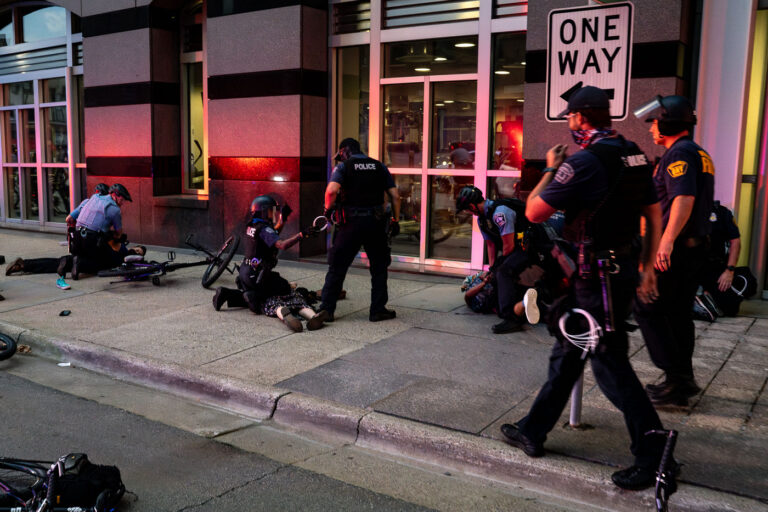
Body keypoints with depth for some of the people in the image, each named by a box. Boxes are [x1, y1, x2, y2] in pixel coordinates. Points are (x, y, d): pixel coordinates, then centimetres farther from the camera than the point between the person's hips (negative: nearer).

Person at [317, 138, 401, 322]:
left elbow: (332, 190, -18)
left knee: (337, 267, 9)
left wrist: (328, 209, -2)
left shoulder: (343, 166, 1)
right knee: (379, 267, 15)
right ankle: (378, 310, 16)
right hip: (376, 224, 2)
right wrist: (395, 220, 11)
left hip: (351, 224, -2)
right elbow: (395, 196, 5)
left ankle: (326, 309, 11)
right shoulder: (379, 166, 11)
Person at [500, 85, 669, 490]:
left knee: (610, 365, 0)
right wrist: (647, 270, 20)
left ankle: (653, 455, 10)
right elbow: (654, 216, 14)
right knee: (567, 351, 17)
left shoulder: (585, 161, -19)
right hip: (625, 267, 10)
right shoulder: (635, 155, 9)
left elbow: (534, 211, -17)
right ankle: (533, 431, 29)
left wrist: (550, 169, -1)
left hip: (598, 278, -10)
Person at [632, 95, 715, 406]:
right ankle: (682, 378, 22)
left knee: (648, 311, -5)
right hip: (696, 247, 10)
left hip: (675, 249, -10)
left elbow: (684, 197, -29)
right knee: (678, 313, 15)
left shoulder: (679, 153, -14)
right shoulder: (699, 154, 19)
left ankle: (677, 379, -4)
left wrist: (667, 239, -39)